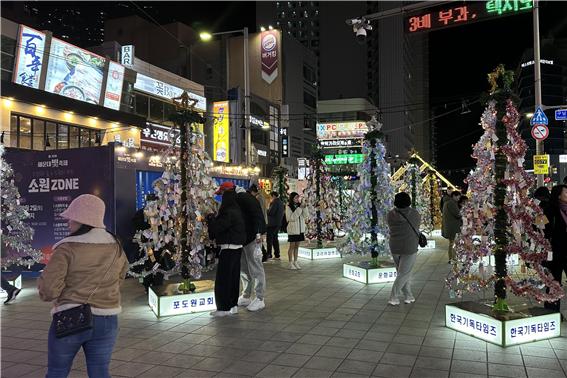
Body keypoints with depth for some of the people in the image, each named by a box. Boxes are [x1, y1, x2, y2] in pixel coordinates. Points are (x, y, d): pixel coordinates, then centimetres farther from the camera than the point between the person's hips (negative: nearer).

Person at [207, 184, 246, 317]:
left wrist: (210, 217, -3)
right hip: (238, 246, 9)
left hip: (228, 248, -9)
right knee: (233, 276, 15)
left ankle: (224, 307, 5)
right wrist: (214, 218, 8)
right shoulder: (237, 210, 9)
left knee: (223, 278, -1)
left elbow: (217, 228, -19)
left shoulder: (228, 212, -20)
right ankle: (233, 305, 22)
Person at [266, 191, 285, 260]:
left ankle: (269, 255, -2)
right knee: (275, 238, 14)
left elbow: (270, 212, -22)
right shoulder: (281, 202, 13)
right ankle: (277, 255, 15)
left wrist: (267, 210, -1)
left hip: (272, 223, -9)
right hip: (278, 223, 9)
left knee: (270, 239, -2)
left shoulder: (275, 202, -15)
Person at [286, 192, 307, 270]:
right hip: (293, 230, -5)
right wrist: (299, 209, -20)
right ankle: (291, 263, 10)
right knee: (292, 246, 3)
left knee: (297, 246, 10)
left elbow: (305, 215, 2)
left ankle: (295, 262, 18)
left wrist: (304, 208, -15)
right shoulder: (289, 207, -9)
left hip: (300, 229, 5)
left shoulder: (299, 205, 5)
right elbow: (291, 218, -17)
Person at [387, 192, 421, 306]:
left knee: (403, 272, 16)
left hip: (394, 247, 3)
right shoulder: (414, 213, -9)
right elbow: (418, 224, 6)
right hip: (410, 248, -3)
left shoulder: (391, 214, -7)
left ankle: (408, 296, 20)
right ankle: (393, 298, 0)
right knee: (403, 274, 4)